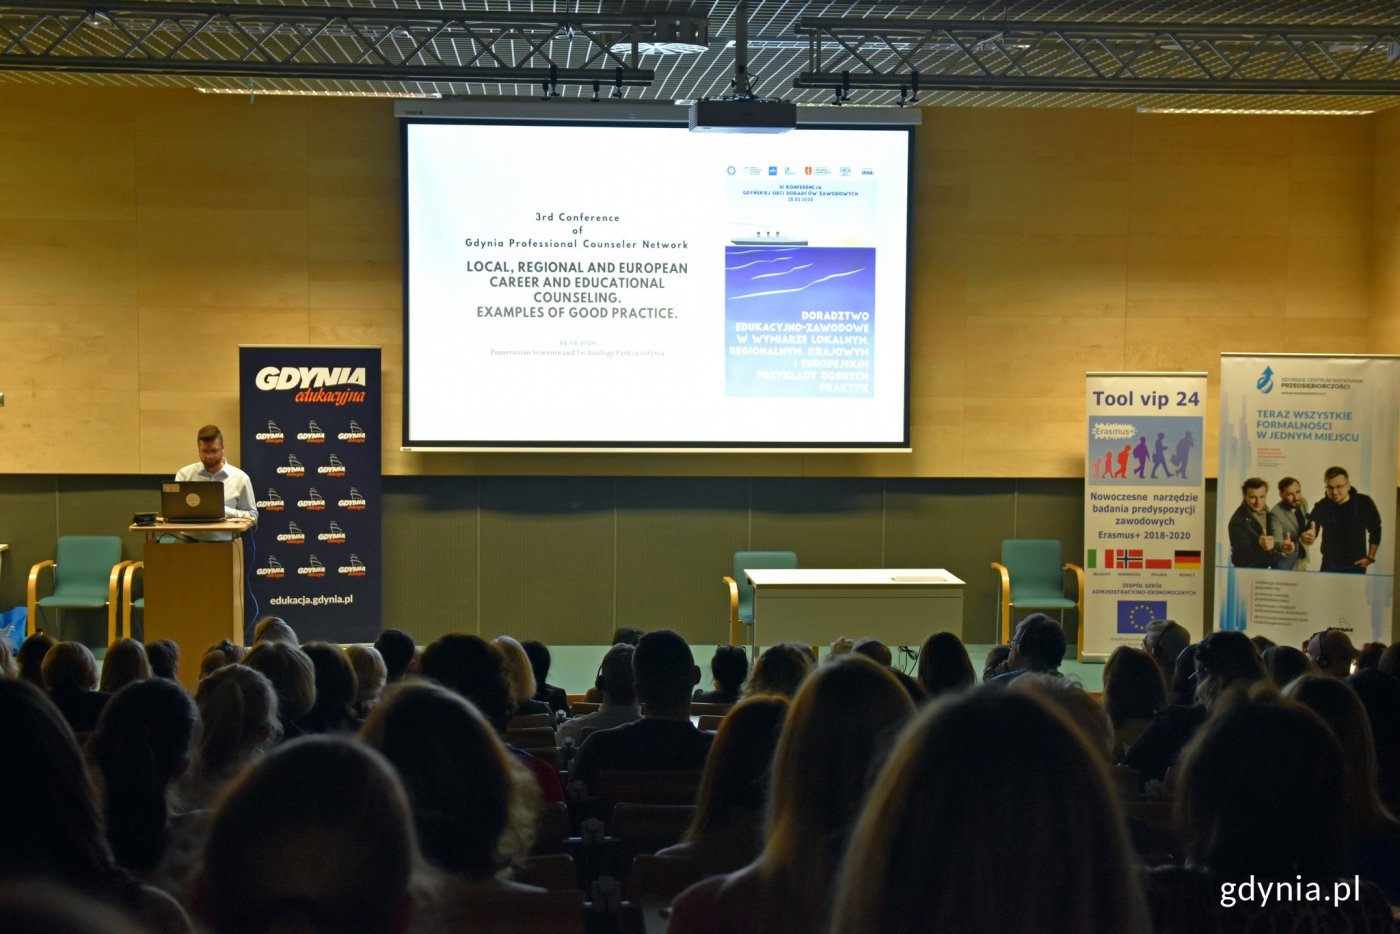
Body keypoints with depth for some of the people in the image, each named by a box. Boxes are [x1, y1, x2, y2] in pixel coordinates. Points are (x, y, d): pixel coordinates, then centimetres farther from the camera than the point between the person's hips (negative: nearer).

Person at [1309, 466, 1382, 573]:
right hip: (1330, 565, 0)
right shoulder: (1321, 507, -10)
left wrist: (1370, 557, 2)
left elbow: (1375, 530, 5)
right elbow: (1310, 532, -20)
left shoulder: (1364, 503, -7)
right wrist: (1306, 536, -45)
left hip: (1357, 565, 0)